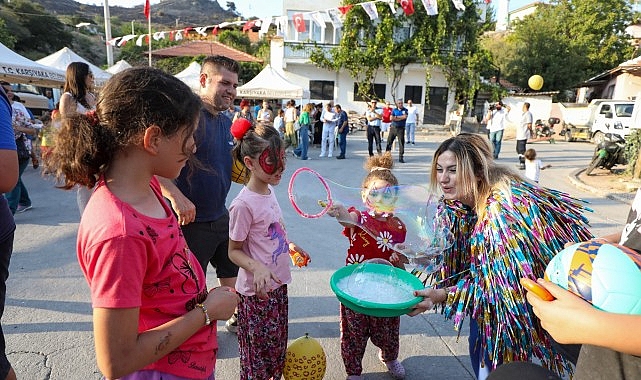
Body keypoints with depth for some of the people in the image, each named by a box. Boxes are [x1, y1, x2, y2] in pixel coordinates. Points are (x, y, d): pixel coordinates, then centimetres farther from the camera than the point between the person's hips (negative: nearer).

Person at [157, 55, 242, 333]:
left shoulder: (227, 123, 7)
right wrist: (176, 196, -33)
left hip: (221, 216, 8)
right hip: (190, 220, -8)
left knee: (233, 272, 23)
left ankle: (236, 317, 46)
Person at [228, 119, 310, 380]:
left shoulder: (269, 191, 2)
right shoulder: (243, 204, -22)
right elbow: (234, 251, -14)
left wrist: (289, 245, 14)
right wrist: (257, 268, -30)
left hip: (278, 284, 8)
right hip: (257, 291, -7)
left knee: (277, 348, 23)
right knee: (259, 355, 12)